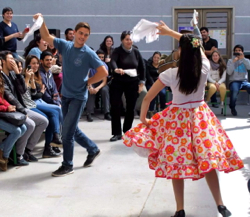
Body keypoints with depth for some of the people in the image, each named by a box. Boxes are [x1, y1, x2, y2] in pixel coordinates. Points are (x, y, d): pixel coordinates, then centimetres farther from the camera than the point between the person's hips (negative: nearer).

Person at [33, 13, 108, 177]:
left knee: (67, 131, -6)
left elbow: (104, 72, -16)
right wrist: (41, 21, -6)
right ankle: (93, 150, 35)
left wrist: (87, 82, -10)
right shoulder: (65, 46, 1)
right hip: (65, 95, 6)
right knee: (72, 129, 16)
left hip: (78, 97, -6)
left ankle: (67, 166, 7)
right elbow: (47, 37, 7)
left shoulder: (89, 53, -14)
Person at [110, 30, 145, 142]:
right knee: (115, 107, -7)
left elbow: (142, 67, 8)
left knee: (130, 108, 6)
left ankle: (127, 132, 21)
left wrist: (141, 82, 3)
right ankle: (117, 133, 2)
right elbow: (112, 61, -27)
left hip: (132, 83, 3)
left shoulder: (136, 52, 3)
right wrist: (116, 69, -48)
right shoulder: (117, 51, -8)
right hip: (118, 83, -2)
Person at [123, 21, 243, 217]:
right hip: (201, 118, 3)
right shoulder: (205, 67, -8)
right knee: (207, 161, 9)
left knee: (177, 162, 6)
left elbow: (147, 99, -10)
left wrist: (143, 118, 6)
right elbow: (195, 46, 11)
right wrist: (170, 32, 17)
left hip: (178, 119, -3)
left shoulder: (170, 74, -16)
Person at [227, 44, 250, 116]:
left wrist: (243, 58, -9)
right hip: (234, 81, -2)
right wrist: (233, 62, -7)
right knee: (234, 90, -37)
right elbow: (229, 72, -3)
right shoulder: (230, 61, 13)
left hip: (244, 81, 2)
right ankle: (232, 108, -13)